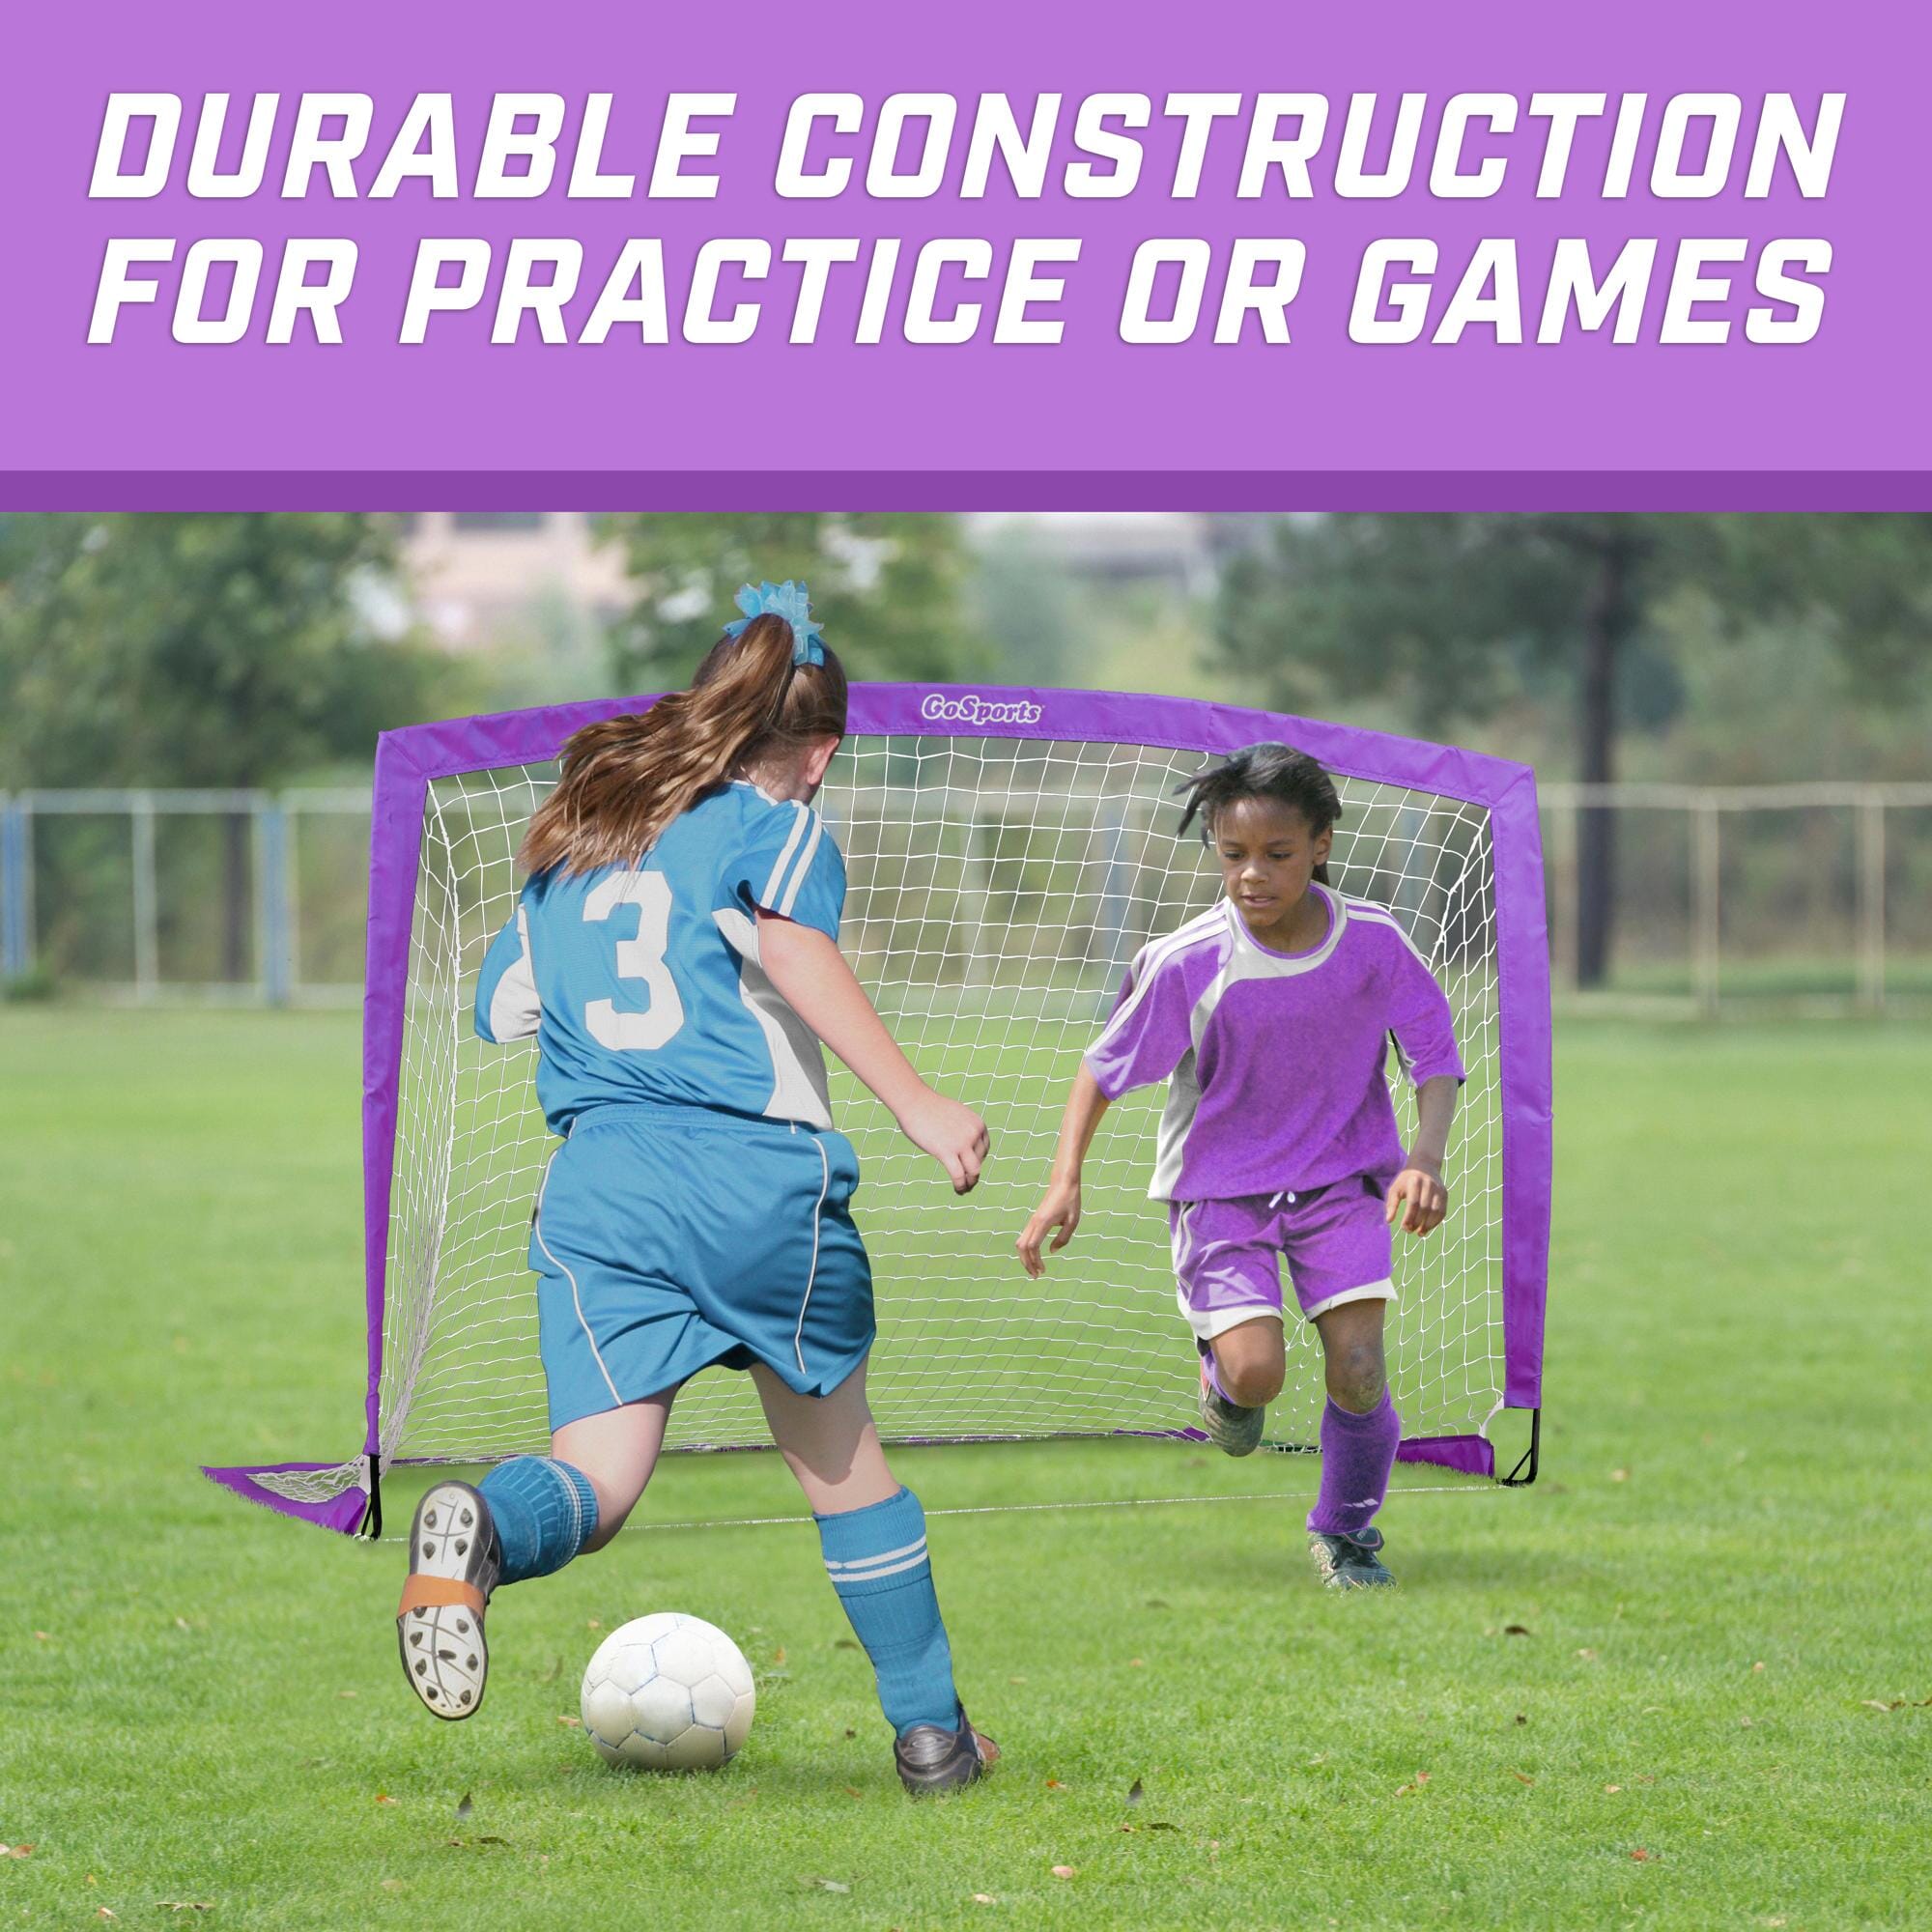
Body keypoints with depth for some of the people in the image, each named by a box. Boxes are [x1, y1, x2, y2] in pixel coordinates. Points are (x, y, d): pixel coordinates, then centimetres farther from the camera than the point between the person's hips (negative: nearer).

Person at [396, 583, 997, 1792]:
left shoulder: (567, 850, 21)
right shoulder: (779, 824, 5)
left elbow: (500, 1010, 29)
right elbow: (793, 946, -17)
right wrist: (917, 1104, -25)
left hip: (594, 1182, 3)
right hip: (760, 1175, -3)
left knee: (598, 1478, -7)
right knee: (841, 1459, 18)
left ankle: (484, 1532, -42)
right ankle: (931, 1730, 27)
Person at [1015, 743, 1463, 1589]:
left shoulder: (1373, 943, -13)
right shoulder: (1187, 964, -18)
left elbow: (1436, 1057, -3)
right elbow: (1106, 1066, -5)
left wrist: (1425, 1156, -20)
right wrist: (1065, 1179, -15)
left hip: (1342, 1178, 1)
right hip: (1220, 1185, -1)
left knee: (1358, 1371, -13)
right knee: (1257, 1373, -20)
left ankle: (1346, 1530, 16)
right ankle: (1219, 1365, 21)